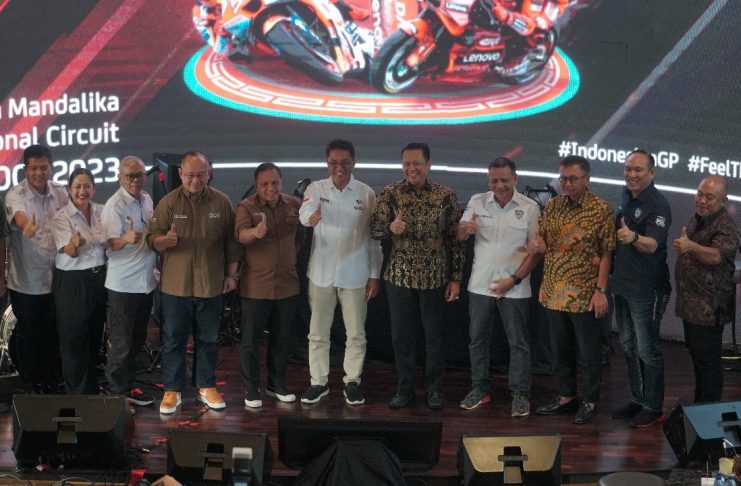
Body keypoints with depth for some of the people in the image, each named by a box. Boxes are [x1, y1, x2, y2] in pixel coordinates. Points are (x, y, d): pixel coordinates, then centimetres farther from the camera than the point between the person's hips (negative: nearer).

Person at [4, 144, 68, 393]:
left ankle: (52, 383, 30)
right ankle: (31, 386, 24)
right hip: (26, 281, -4)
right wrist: (26, 226, -56)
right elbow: (18, 215, -35)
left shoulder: (61, 192, 2)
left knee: (54, 334, 14)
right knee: (28, 335, 9)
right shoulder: (16, 194, -13)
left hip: (56, 278, 4)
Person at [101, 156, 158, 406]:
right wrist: (126, 239, -41)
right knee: (121, 342, -2)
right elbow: (113, 244, -23)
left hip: (146, 281, 8)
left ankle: (128, 384, 29)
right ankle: (119, 392, 8)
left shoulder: (147, 200, 10)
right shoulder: (115, 205, -15)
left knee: (137, 339, 17)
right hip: (123, 284, -8)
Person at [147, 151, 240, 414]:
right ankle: (172, 390, 17)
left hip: (211, 284, 1)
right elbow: (152, 239, -4)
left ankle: (206, 387, 25)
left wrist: (231, 274, 6)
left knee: (209, 339, 11)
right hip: (175, 284, -1)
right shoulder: (168, 202, -3)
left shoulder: (222, 202, 0)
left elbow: (231, 241, 7)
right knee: (174, 339, 6)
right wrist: (165, 240, -26)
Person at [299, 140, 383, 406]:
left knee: (356, 334, 7)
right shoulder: (316, 189, -1)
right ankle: (318, 382, 22)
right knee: (317, 332, 9)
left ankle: (352, 382, 22)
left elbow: (374, 237, 2)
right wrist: (311, 217, -47)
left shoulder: (366, 194, -2)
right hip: (321, 273, 1)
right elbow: (305, 211, -23)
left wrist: (374, 274, 0)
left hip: (355, 275, 0)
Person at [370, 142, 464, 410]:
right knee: (401, 335, 9)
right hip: (400, 276, 1)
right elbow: (374, 230, -7)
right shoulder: (390, 194, -4)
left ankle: (434, 389, 25)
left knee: (434, 335, 9)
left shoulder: (446, 196, -5)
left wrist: (455, 278, -3)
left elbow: (455, 239, -1)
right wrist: (390, 228, -30)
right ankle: (405, 388, 24)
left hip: (435, 277, -1)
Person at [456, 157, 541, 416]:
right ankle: (480, 389, 25)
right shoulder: (477, 202, 1)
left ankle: (520, 394, 15)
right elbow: (459, 236, -1)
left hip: (514, 288, -2)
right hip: (480, 285, 3)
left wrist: (514, 279, -12)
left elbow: (537, 250, -4)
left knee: (518, 342, 4)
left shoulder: (530, 207, -5)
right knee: (478, 339, 11)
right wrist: (465, 228, -26)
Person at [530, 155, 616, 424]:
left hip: (583, 294, -5)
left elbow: (606, 253, -8)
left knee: (588, 352, 6)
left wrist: (600, 290, -13)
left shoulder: (602, 209, -9)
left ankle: (590, 402, 20)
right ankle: (566, 396, 31)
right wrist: (538, 244, -11)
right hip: (554, 291, 5)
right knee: (560, 349, 16)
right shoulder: (552, 205, 6)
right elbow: (544, 241, 13)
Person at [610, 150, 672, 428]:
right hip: (622, 284, 8)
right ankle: (637, 399, 30)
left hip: (645, 289, -8)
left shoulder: (658, 204, -17)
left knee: (647, 350, 1)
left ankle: (653, 408, 12)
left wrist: (633, 237, -50)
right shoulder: (627, 196, 8)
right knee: (629, 346, 17)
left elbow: (652, 245, -30)